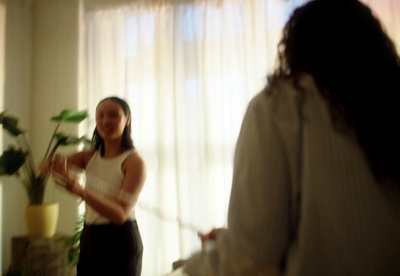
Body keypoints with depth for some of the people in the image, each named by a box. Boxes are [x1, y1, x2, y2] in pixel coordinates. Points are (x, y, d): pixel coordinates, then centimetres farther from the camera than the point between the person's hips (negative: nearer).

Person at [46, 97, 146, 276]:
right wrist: (57, 162, -26)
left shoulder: (134, 162, -13)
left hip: (120, 242, -5)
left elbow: (120, 214, -22)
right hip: (89, 238, 5)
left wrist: (80, 191, -36)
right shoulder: (90, 157, 6)